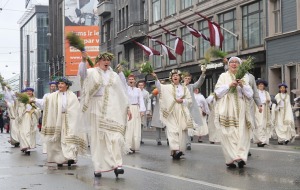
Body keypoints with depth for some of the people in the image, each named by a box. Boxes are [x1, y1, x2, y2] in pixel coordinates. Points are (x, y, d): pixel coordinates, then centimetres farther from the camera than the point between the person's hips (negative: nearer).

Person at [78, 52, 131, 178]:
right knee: (98, 137, 0)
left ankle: (116, 165, -13)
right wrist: (84, 59, -31)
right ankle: (98, 167, 4)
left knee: (115, 136, -11)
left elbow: (122, 92, 16)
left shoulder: (114, 75, 15)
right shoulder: (92, 72, 6)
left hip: (112, 109, 2)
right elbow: (82, 73, -16)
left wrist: (127, 108, 11)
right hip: (97, 108, -2)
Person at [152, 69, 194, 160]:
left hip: (182, 113, 2)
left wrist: (182, 101, -8)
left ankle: (180, 150, 10)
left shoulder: (184, 88, 12)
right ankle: (175, 150, -21)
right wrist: (156, 78, -33)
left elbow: (190, 100, 11)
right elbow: (160, 87, -16)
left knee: (182, 132, 2)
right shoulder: (168, 87, 4)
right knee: (172, 131, -13)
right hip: (171, 113, -2)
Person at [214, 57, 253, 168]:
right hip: (227, 110, -2)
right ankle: (230, 158, -12)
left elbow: (250, 94, 9)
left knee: (242, 134, -9)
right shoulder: (223, 76, 11)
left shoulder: (244, 77, 16)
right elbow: (218, 92, 2)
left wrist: (242, 86, -8)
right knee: (229, 134, -11)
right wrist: (229, 85, -10)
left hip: (241, 110, 2)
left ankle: (241, 156, -12)